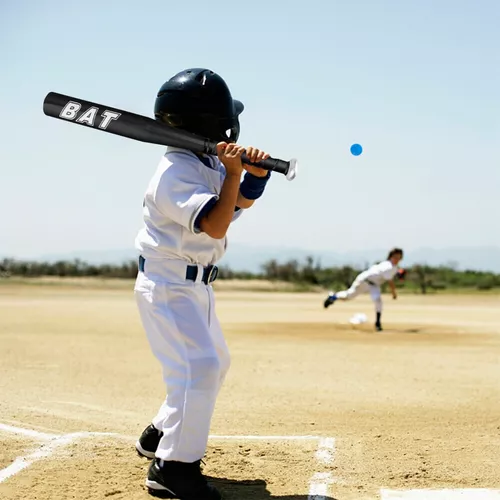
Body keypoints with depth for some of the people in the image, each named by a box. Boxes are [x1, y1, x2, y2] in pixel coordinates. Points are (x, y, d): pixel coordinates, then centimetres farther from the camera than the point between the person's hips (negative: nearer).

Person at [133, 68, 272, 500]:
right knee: (199, 366, -20)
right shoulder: (177, 172, -22)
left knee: (216, 363, 20)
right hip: (167, 285, -10)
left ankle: (160, 435, 31)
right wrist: (233, 172, -25)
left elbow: (241, 200, 11)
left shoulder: (209, 162, 5)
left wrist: (256, 171, -8)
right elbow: (216, 225, -27)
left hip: (195, 285, 10)